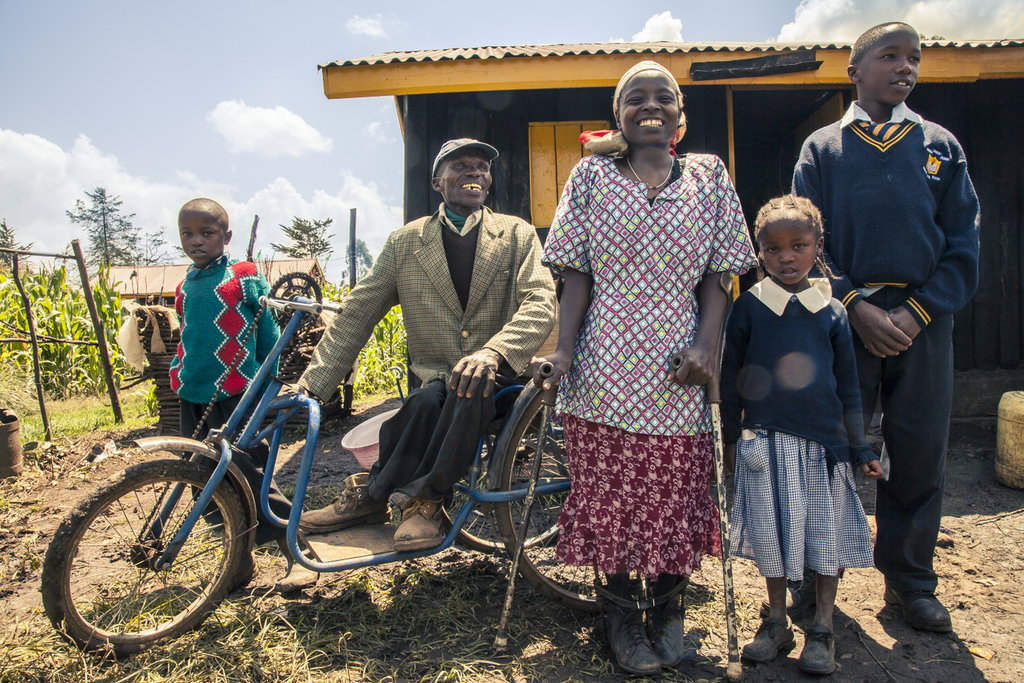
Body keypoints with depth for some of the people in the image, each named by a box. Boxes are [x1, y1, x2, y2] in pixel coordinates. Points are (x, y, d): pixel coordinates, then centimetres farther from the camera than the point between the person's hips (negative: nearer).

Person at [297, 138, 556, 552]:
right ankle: (424, 500, -11)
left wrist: (492, 351, -30)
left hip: (498, 381, -1)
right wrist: (309, 387, -3)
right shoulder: (405, 243, 9)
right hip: (435, 380, 1)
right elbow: (356, 315, 6)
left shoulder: (518, 235, 6)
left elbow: (541, 305, -10)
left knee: (470, 388, -34)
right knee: (429, 398, -33)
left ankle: (371, 493, -18)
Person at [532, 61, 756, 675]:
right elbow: (577, 274, 3)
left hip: (678, 368, 1)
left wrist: (707, 345, -8)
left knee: (677, 490, 5)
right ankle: (622, 612, 23)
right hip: (606, 364, 0)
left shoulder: (709, 175, 10)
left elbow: (719, 274, 6)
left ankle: (669, 607, 27)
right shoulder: (592, 176, 7)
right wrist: (563, 350, -7)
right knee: (610, 489, 4)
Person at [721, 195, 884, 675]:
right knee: (771, 529, 8)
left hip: (824, 439, 1)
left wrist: (860, 447, 8)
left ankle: (822, 629, 24)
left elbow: (848, 386, 9)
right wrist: (730, 437, 5)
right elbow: (731, 378, 5)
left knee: (826, 533, 7)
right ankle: (776, 623, 26)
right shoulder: (748, 307, 0)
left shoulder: (832, 311, 4)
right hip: (765, 440, -1)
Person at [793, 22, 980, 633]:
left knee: (921, 453, 6)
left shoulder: (941, 146, 13)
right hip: (846, 317, -2)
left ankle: (909, 580, 23)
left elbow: (964, 244, 7)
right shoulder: (822, 149, 8)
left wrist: (917, 313, -8)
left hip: (923, 322, 2)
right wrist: (855, 306, -12)